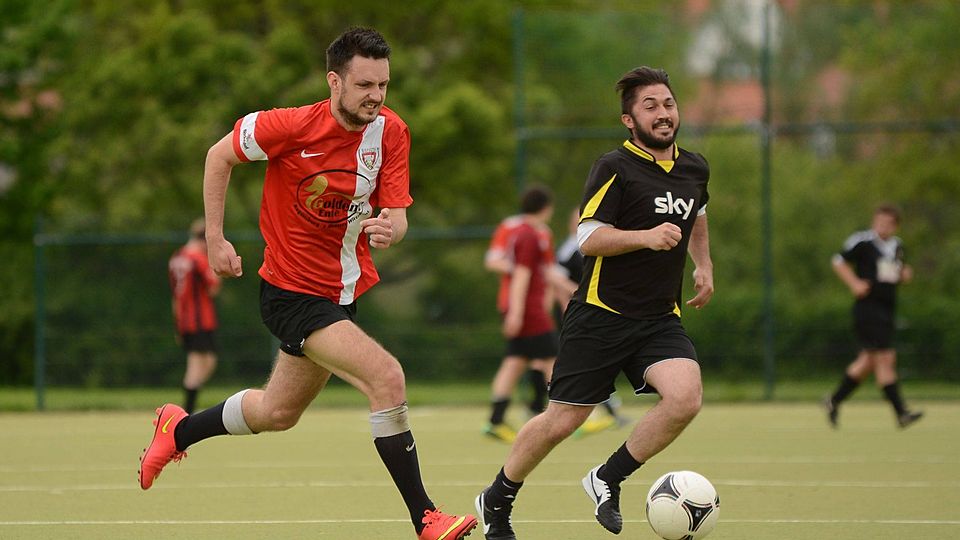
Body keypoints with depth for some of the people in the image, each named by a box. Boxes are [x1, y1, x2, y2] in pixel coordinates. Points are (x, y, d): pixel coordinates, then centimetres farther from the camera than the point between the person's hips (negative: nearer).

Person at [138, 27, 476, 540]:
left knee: (277, 413, 22)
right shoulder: (293, 126, -20)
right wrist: (215, 239, -6)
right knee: (387, 377, -24)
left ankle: (178, 429, 48)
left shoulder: (390, 132, -7)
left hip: (342, 293, 7)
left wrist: (389, 229, -31)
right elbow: (219, 156, -5)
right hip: (292, 291, -7)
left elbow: (397, 215, -7)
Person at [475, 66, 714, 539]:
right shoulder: (615, 168, -10)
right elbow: (588, 239, -17)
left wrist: (703, 265, 23)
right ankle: (496, 501, 24)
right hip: (601, 316, -5)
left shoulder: (694, 169, 10)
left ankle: (607, 480, -2)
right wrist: (645, 237, -28)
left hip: (660, 318, 5)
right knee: (562, 421, -1)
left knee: (685, 397, -22)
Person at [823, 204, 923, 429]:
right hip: (868, 308, -8)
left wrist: (905, 274, 6)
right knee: (885, 358, -12)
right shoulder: (862, 241, -7)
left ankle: (834, 401, 26)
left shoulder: (897, 245, 15)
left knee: (868, 361, 12)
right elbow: (839, 262, -3)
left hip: (887, 309, 8)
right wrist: (855, 283, -15)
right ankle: (901, 413, -13)